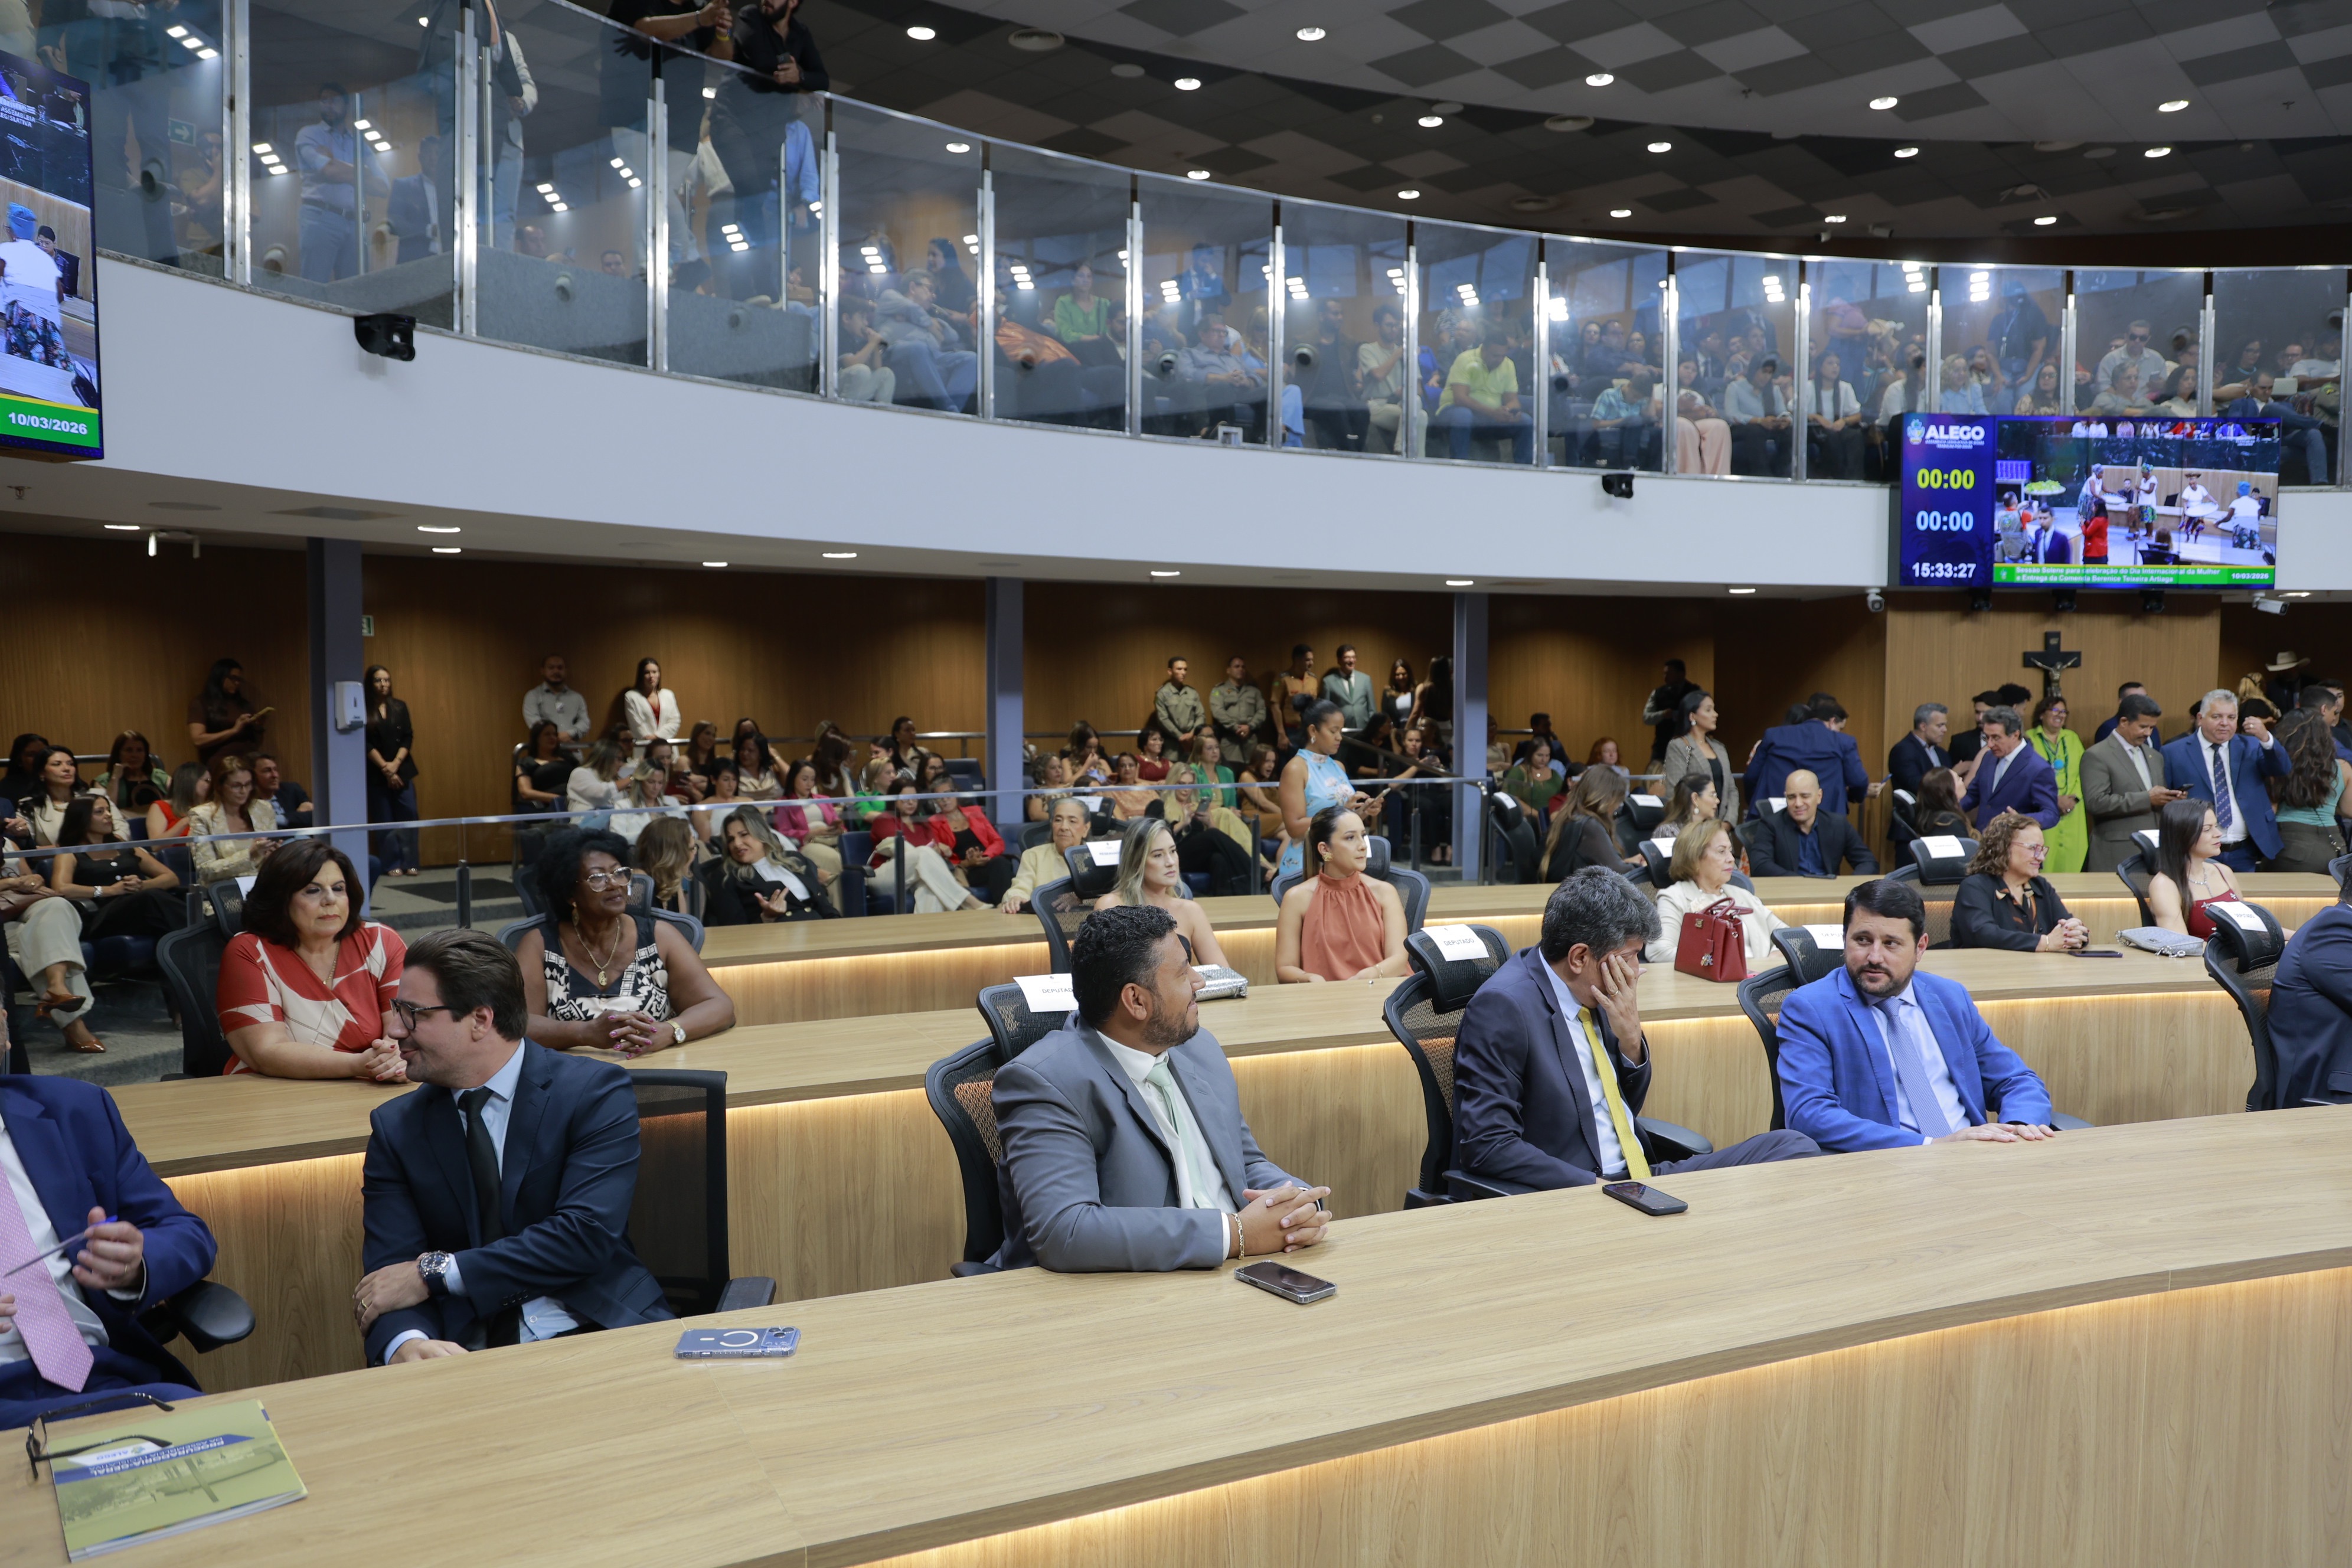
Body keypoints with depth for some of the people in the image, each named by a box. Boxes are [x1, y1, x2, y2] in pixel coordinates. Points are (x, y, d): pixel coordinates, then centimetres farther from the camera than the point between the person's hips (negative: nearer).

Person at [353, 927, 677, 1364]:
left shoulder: (596, 1093, -2)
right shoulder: (395, 1128, 10)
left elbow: (586, 1235, -13)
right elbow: (391, 1267, 0)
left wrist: (435, 1272, -12)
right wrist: (405, 1342, -23)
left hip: (599, 1331, -2)